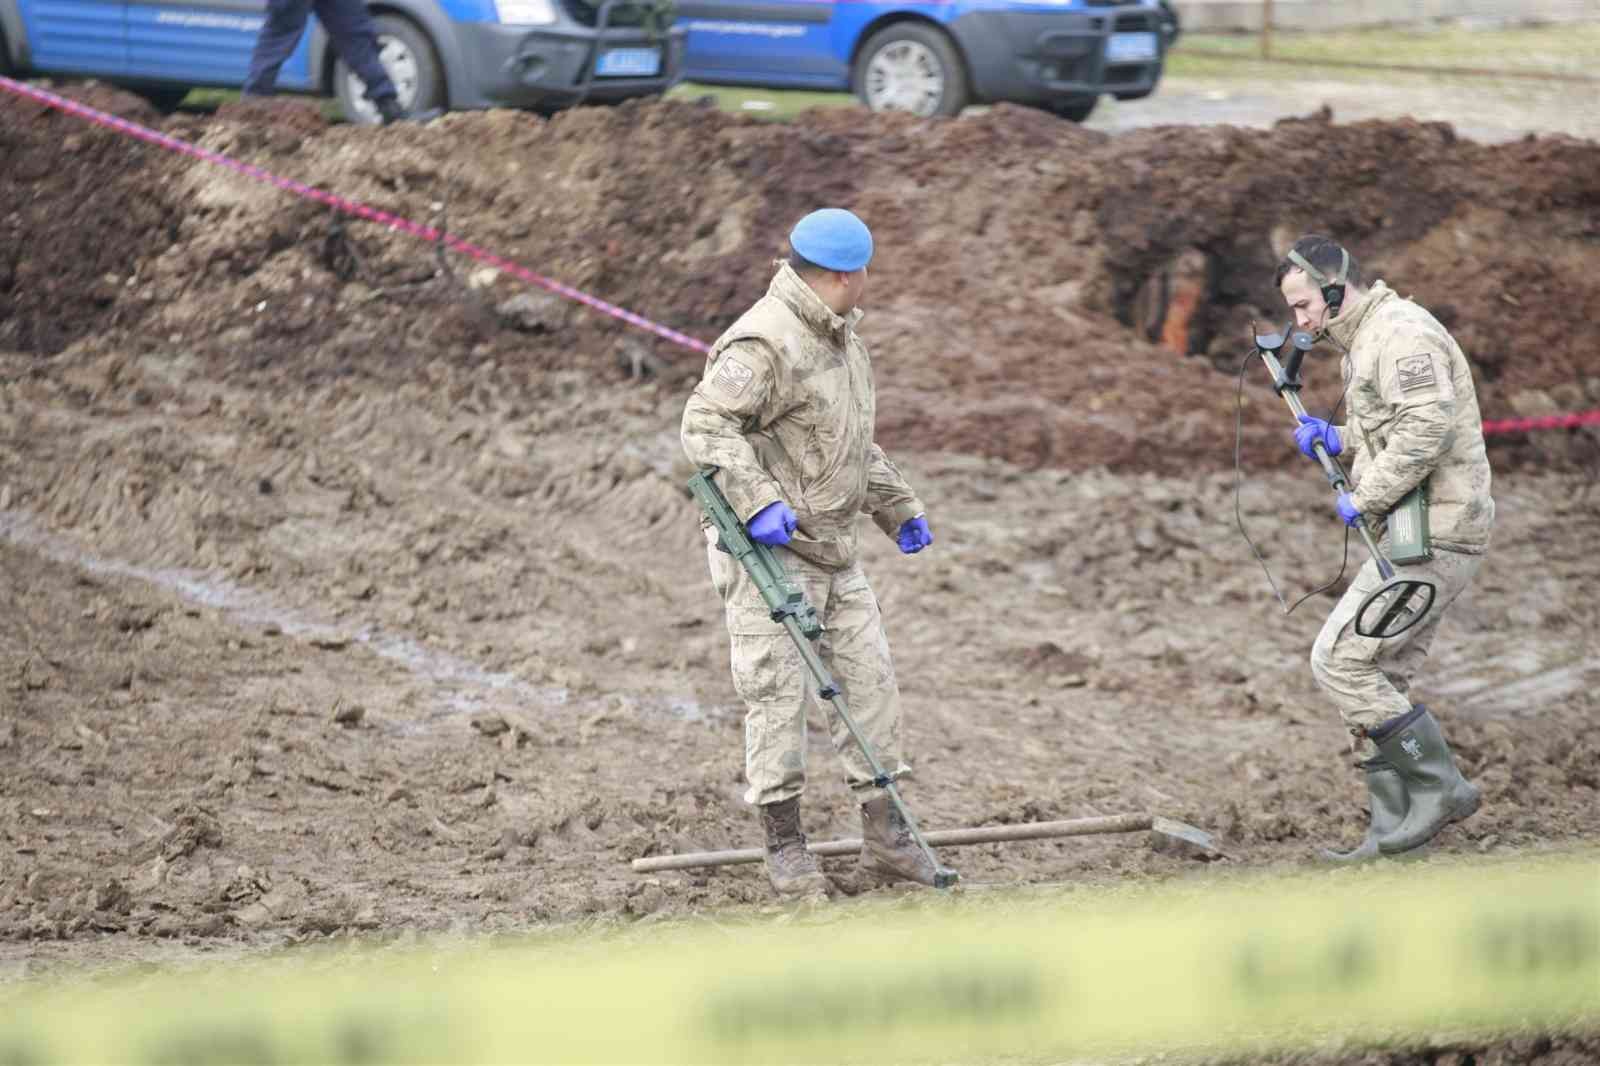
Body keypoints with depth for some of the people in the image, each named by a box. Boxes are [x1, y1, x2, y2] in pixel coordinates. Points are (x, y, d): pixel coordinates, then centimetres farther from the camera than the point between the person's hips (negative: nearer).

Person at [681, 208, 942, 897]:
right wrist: (758, 502, -32)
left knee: (867, 675, 7)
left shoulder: (840, 337, 16)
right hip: (766, 546, -9)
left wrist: (898, 508, 24)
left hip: (830, 546, 9)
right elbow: (706, 424, -24)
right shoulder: (766, 343, -18)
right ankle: (784, 845, 0)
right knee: (776, 688, -7)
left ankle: (885, 836, 13)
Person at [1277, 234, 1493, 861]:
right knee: (1382, 678, 9)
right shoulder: (1363, 342, 20)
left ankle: (1440, 787, -5)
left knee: (1339, 661, -11)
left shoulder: (1401, 333, -14)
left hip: (1431, 538, -11)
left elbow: (1425, 430, -25)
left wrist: (1362, 500, -18)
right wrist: (1337, 438, 14)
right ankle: (1395, 828, 11)